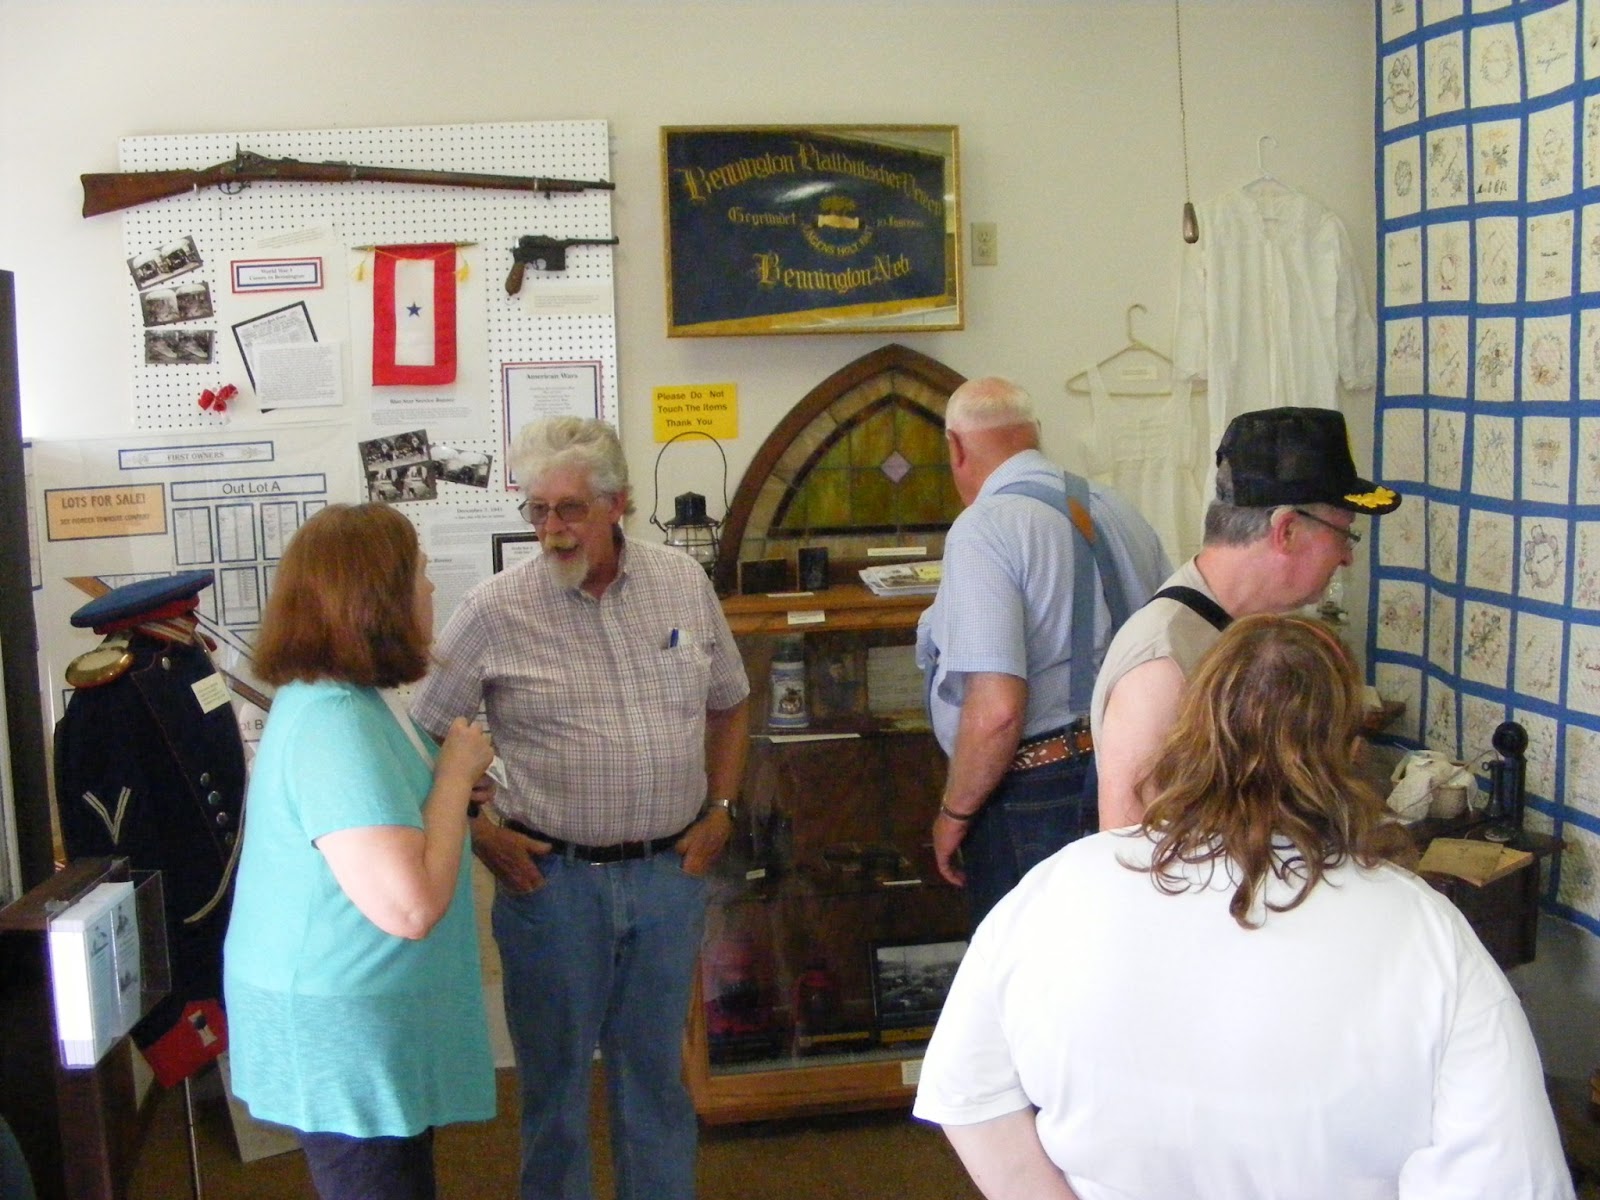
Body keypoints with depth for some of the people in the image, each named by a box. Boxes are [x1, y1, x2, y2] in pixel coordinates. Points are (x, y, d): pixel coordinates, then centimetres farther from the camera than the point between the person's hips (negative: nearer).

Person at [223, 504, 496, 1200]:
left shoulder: (325, 699, 6)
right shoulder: (336, 724, -27)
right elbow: (412, 907, -32)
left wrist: (450, 780, 10)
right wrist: (457, 769, -19)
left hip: (356, 1023, 11)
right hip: (344, 1037, -11)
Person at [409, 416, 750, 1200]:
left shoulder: (685, 582, 1)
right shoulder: (495, 611, -9)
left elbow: (729, 703, 14)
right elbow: (422, 736, -3)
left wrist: (720, 810, 7)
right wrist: (479, 834, -7)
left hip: (670, 872, 3)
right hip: (553, 877, -2)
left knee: (656, 1067, 17)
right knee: (555, 1069, 13)